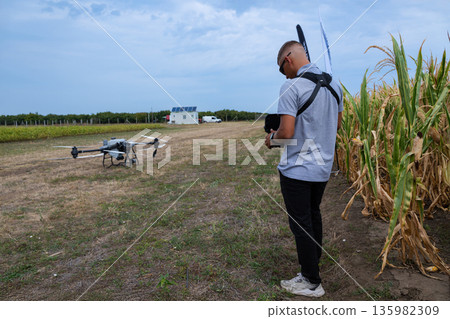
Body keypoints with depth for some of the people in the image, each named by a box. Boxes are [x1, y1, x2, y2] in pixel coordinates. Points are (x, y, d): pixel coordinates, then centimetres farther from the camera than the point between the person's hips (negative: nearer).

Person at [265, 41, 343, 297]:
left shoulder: (291, 87, -17)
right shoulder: (334, 84, 6)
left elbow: (287, 132, -23)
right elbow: (337, 123, 15)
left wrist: (272, 138, -3)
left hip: (297, 168, -8)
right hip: (324, 166, 8)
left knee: (301, 223, 4)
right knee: (313, 214, 23)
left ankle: (312, 282, 17)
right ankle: (314, 261, 40)